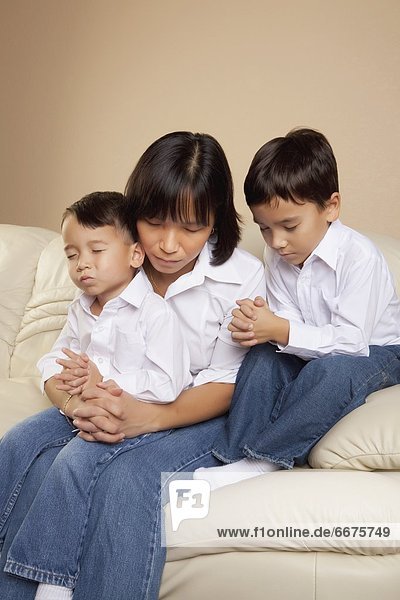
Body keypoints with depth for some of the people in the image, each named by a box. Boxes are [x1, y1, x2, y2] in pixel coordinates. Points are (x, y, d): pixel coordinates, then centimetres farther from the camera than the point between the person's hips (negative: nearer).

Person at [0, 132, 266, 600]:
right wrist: (84, 400, -19)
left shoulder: (241, 275, -10)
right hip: (116, 406, 4)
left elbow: (226, 384, -10)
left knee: (127, 474, -34)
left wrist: (150, 417, -29)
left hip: (195, 417, -3)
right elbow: (77, 354, 6)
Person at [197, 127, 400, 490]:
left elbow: (351, 341, -29)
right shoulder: (280, 259, -4)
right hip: (313, 355, 6)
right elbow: (288, 325, -10)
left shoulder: (359, 256, -25)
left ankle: (262, 460, -27)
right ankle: (233, 457, -23)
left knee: (333, 370, -37)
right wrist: (260, 325, -33)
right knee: (263, 356, -21)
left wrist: (281, 331, -35)